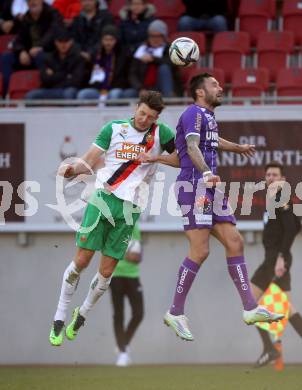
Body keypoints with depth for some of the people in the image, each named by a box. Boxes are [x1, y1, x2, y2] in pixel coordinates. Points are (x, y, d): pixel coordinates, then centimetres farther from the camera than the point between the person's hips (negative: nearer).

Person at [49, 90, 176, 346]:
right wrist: (72, 170, -16)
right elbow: (89, 161, 3)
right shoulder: (114, 128, 4)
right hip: (103, 198, -1)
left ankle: (82, 315, 24)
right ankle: (59, 319, 5)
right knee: (81, 260, -7)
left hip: (130, 208, 1)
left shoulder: (160, 133, 4)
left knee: (106, 272, 0)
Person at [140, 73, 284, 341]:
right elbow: (192, 148, -22)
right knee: (200, 251, -13)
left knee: (234, 242, 4)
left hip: (210, 189, 10)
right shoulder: (194, 113, -6)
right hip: (194, 187, -10)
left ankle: (251, 309, 4)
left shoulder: (208, 117, 23)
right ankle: (175, 313, -6)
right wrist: (206, 173, -40)